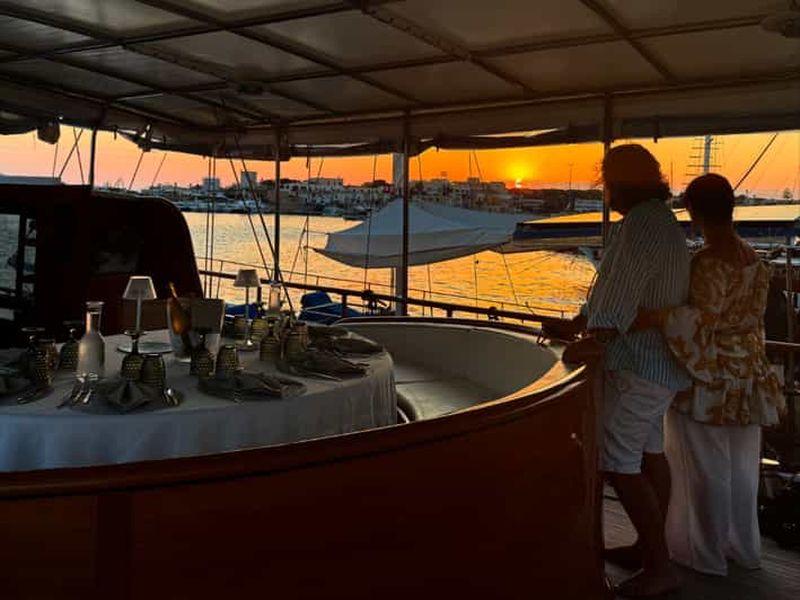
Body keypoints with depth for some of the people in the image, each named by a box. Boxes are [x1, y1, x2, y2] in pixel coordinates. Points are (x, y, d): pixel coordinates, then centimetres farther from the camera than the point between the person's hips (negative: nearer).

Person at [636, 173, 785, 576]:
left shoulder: (707, 263, -22)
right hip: (746, 380, 8)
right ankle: (743, 546, 34)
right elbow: (750, 318, 5)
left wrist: (653, 318, -39)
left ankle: (705, 552, 22)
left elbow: (700, 321, -30)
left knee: (704, 470, 7)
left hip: (708, 384, -8)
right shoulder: (753, 260, 2)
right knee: (739, 468, 19)